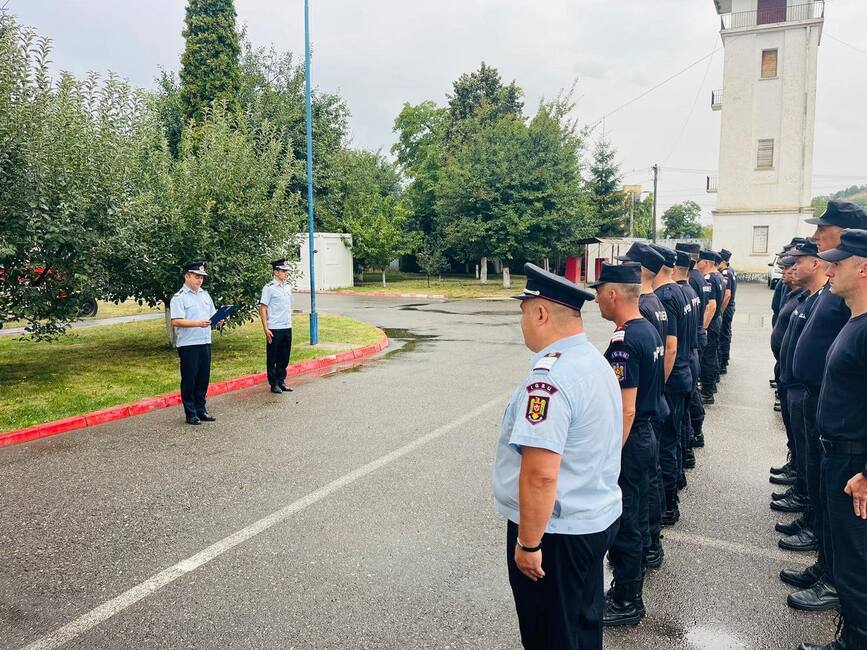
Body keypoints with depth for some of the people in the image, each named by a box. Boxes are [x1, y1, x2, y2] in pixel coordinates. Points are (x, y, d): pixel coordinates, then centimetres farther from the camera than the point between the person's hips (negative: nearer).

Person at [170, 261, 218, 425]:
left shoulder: (205, 295, 14)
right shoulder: (179, 297, -7)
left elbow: (212, 315, 20)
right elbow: (176, 321, -16)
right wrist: (198, 323, -26)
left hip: (205, 343, 6)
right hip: (188, 344, -6)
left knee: (203, 378, 11)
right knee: (189, 379, 2)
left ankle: (201, 410, 22)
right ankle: (191, 414, 11)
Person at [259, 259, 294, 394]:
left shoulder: (288, 287, 12)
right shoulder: (269, 288, -9)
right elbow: (262, 309, -10)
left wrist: (289, 323, 15)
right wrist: (266, 329, -14)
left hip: (287, 328, 6)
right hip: (274, 329, -6)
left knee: (284, 357, 12)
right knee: (272, 358, 4)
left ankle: (281, 381, 23)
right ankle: (274, 384, 13)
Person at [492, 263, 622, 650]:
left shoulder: (549, 378, -26)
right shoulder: (596, 360, 5)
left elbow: (540, 475, -30)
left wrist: (528, 542, -19)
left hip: (557, 531, -9)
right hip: (598, 518, 9)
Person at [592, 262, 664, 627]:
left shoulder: (624, 343, -24)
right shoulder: (649, 330, 6)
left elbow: (626, 410, -26)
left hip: (627, 443, -10)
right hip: (645, 434, 10)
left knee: (623, 524, 5)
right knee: (636, 518, 20)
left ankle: (626, 604, 21)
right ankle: (630, 590, 36)